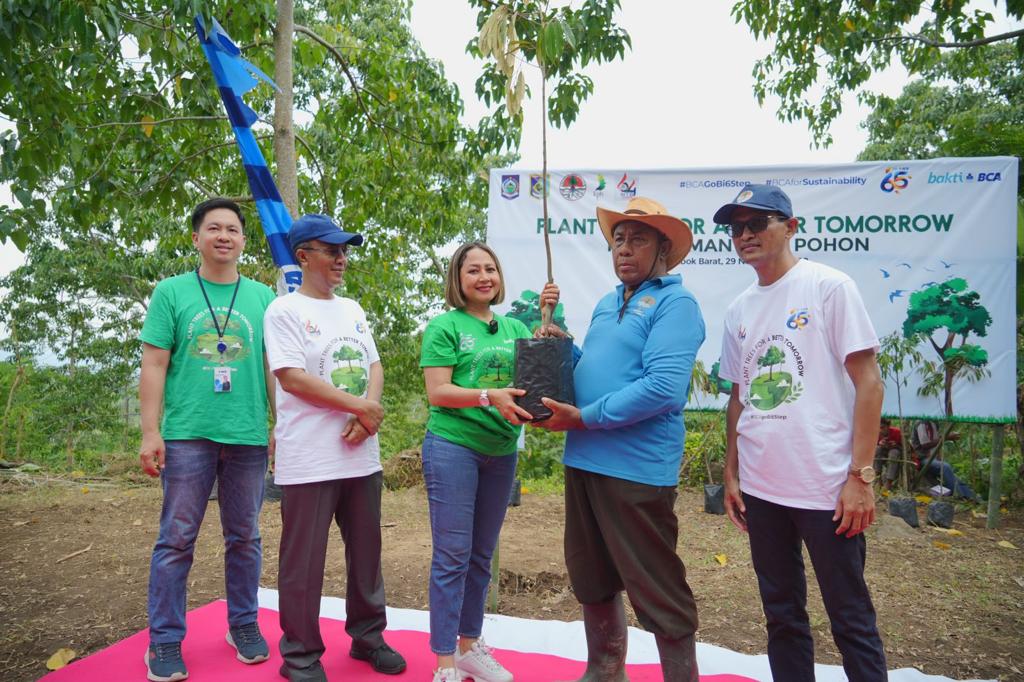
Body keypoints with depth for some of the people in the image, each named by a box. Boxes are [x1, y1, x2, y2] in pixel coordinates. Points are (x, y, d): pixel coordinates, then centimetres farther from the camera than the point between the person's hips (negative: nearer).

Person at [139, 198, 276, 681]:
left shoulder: (263, 297, 7)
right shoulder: (171, 292, 3)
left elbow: (274, 367, 9)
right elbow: (154, 367, 0)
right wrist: (150, 432, -7)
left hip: (249, 437, 2)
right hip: (187, 435, -1)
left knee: (244, 538, 12)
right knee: (176, 539, 5)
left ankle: (244, 624, 28)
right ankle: (165, 641, 19)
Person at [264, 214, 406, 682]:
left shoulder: (352, 310, 15)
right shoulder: (285, 311, -5)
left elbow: (374, 367, 12)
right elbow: (291, 377, -15)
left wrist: (368, 414, -8)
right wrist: (360, 407, -12)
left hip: (362, 454, 6)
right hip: (310, 459, -6)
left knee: (366, 552, 15)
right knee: (304, 560, 3)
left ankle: (367, 636, 31)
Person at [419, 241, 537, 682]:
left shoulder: (514, 328, 12)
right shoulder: (444, 326, -3)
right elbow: (437, 392, -11)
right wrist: (488, 397, -25)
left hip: (501, 451, 5)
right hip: (453, 447, -5)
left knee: (482, 554, 14)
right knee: (452, 555, -1)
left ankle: (469, 645, 29)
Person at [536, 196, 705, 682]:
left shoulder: (674, 303, -10)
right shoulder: (606, 304, 16)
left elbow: (663, 387, -23)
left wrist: (584, 417, -19)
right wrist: (562, 346, 5)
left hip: (636, 467, -8)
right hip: (583, 459, 9)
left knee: (657, 592, 3)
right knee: (591, 580, 20)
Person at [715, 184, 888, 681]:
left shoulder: (829, 286, -5)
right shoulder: (739, 310, 10)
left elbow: (868, 383, -8)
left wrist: (861, 476, -13)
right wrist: (731, 475, 12)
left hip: (827, 487, -5)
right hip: (760, 489, 5)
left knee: (851, 619, 6)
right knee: (782, 615, 16)